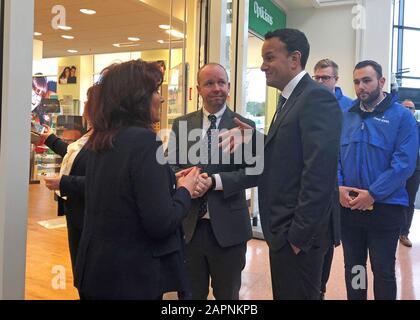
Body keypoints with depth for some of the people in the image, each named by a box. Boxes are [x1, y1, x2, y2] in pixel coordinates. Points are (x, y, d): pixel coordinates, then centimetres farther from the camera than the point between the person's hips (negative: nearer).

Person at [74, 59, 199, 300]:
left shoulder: (100, 140, 4)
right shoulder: (145, 140, -21)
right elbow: (161, 224, -23)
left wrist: (171, 182, 11)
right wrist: (185, 191, -6)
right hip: (134, 275, -7)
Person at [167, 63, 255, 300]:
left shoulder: (244, 126, -3)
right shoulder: (181, 124, 6)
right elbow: (171, 166, 3)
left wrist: (214, 181, -21)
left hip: (228, 227, -2)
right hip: (189, 226, 2)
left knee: (227, 294, 18)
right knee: (191, 294, 18)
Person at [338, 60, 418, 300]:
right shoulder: (346, 117, 7)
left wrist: (372, 194, -19)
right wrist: (338, 187, -10)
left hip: (385, 208, -4)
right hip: (348, 207, 4)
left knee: (384, 271, 10)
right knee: (353, 267, 17)